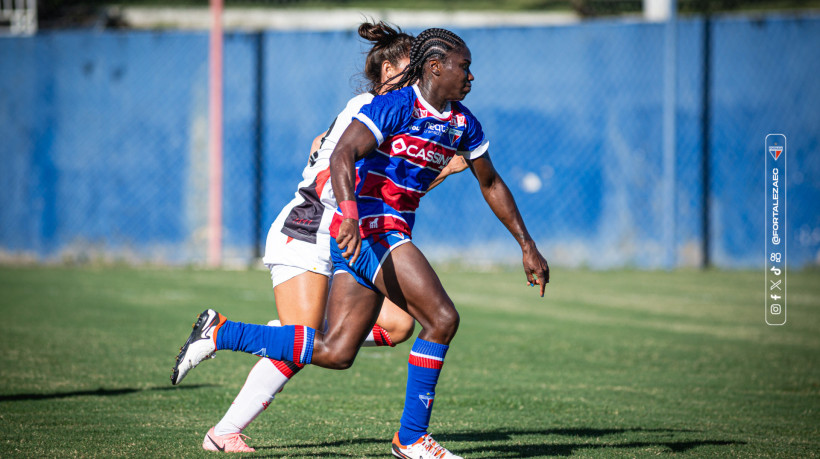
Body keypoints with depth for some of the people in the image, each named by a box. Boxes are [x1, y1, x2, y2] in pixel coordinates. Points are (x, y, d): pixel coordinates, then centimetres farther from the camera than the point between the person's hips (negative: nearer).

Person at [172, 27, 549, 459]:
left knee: (334, 351, 2)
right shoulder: (395, 106, -13)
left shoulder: (462, 123, 12)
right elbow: (342, 156, -24)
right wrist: (349, 212, -40)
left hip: (392, 236, 9)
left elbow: (490, 185, 23)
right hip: (368, 229, -9)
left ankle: (219, 332, 11)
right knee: (441, 318, -17)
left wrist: (527, 245, 22)